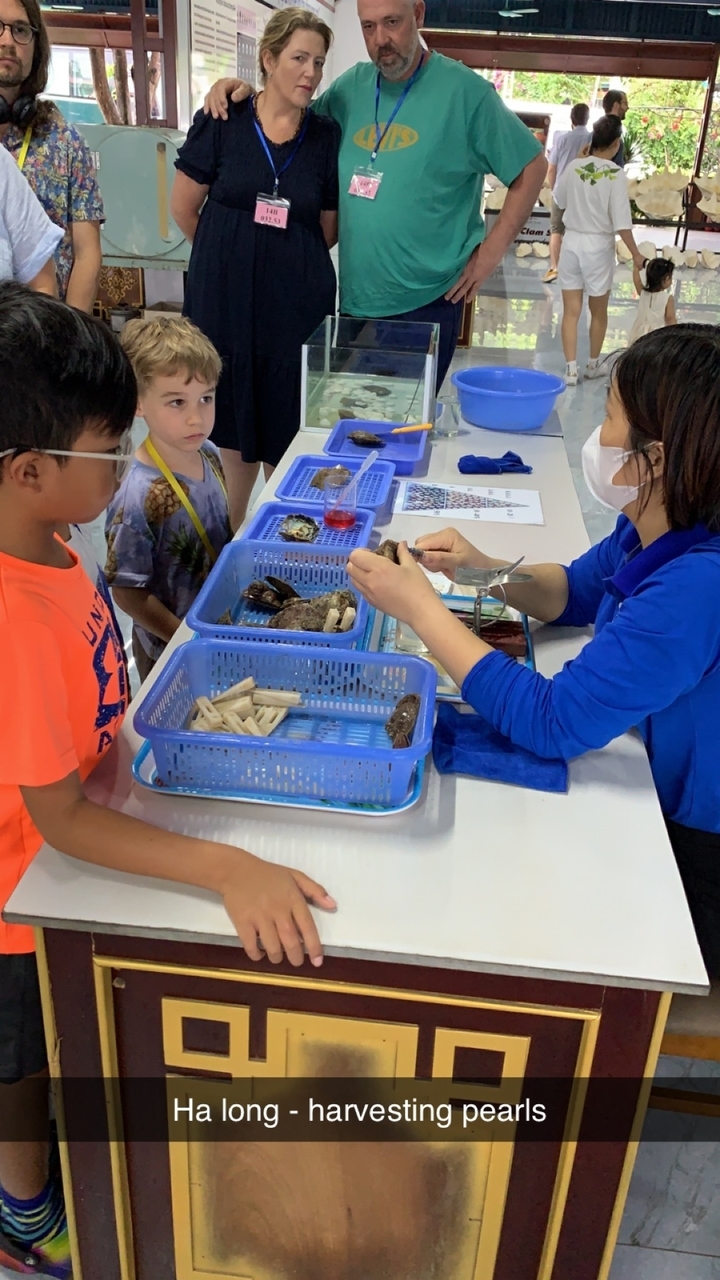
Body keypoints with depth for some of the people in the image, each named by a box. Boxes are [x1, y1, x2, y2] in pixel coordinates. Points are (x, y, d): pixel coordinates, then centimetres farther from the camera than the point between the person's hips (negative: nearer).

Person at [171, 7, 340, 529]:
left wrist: (290, 260, 7)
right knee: (235, 416, 10)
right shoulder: (222, 123, -2)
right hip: (227, 298, 0)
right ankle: (232, 525, 28)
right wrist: (232, 254, 13)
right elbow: (185, 208, 5)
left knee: (287, 426, 4)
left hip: (297, 303, 1)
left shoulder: (326, 137, 3)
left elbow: (329, 229, 10)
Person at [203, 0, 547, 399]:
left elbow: (532, 166, -2)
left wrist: (491, 251, -8)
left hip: (426, 301, -5)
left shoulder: (465, 90, -6)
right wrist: (246, 93, 1)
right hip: (355, 299, 5)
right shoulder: (353, 85, 8)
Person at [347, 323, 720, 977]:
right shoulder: (655, 529, -7)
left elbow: (552, 722, -31)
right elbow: (576, 591, 12)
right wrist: (486, 570, -9)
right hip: (661, 805, 8)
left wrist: (420, 607, -25)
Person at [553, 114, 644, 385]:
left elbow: (559, 200, 13)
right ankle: (593, 365, 28)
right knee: (599, 311, 15)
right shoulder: (615, 174, -12)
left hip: (572, 242, 2)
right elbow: (621, 221, -14)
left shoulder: (574, 167, -3)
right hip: (599, 246, -2)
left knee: (571, 311, 5)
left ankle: (571, 369, 1)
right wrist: (635, 253, -7)